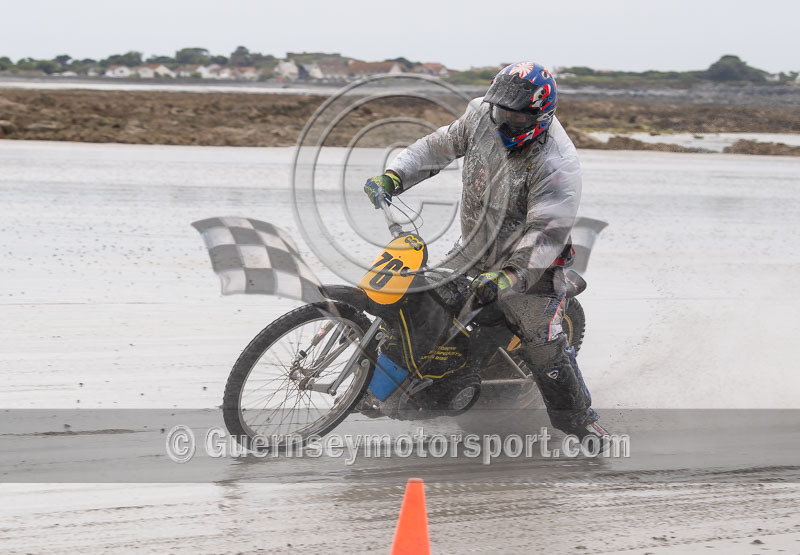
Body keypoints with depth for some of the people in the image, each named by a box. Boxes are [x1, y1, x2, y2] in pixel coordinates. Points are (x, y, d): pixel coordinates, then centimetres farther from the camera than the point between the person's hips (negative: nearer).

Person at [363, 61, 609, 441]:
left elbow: (547, 232, -30)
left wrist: (506, 278, -39)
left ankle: (579, 419, 15)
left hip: (526, 262, -6)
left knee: (545, 348, -6)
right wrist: (392, 176, -12)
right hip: (474, 247, 6)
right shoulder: (482, 116, -11)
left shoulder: (556, 164, -29)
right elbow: (439, 146, 1)